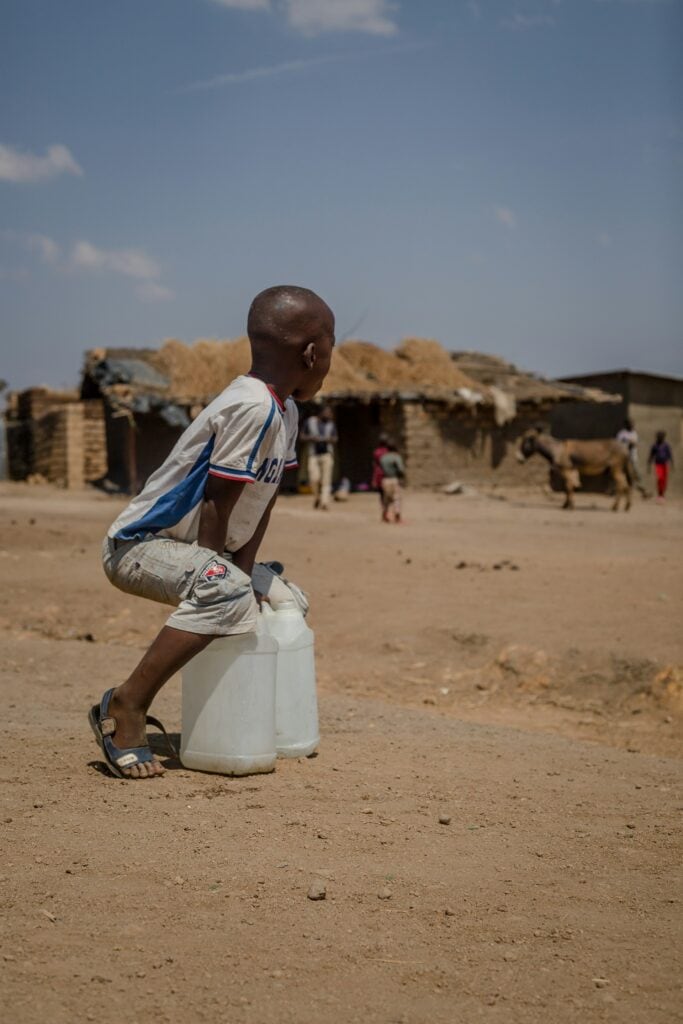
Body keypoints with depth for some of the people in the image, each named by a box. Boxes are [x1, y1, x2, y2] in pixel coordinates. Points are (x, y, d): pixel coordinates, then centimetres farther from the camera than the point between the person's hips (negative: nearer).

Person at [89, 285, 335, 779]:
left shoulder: (285, 411, 5)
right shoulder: (252, 408, -25)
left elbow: (263, 502, 5)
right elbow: (218, 502, -26)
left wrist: (245, 569, -1)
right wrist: (225, 574, -22)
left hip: (196, 551, 11)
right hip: (139, 545, -11)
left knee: (284, 600, 17)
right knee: (226, 591, -36)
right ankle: (125, 706, -28)